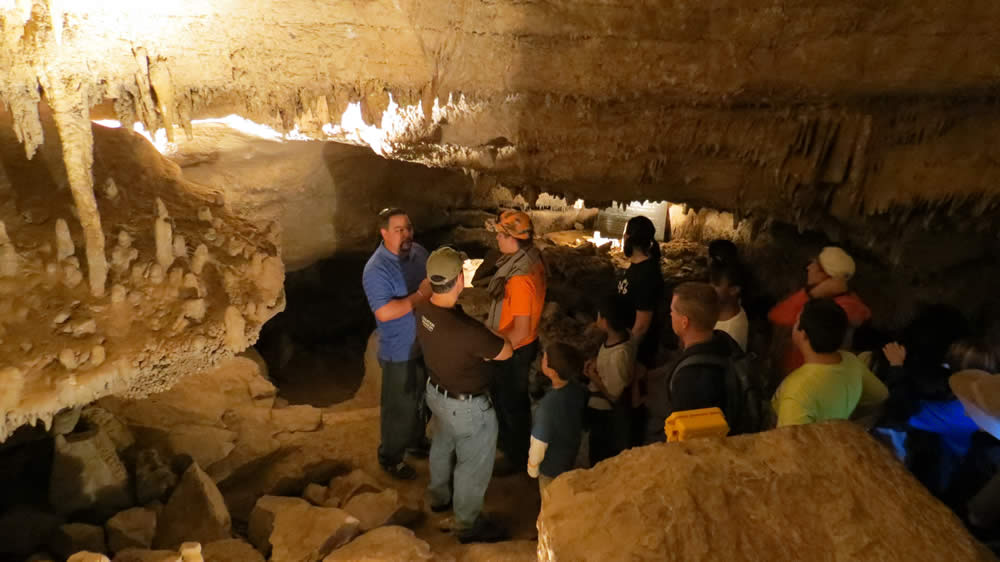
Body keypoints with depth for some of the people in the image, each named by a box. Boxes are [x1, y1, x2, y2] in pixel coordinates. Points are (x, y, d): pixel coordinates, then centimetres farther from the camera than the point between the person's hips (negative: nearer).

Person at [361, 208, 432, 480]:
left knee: (423, 399, 24)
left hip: (426, 342, 7)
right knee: (399, 407, 8)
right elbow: (384, 313, -31)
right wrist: (420, 296, -30)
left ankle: (417, 441, 47)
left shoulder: (419, 251, -1)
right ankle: (390, 457, 30)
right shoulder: (376, 269, -24)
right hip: (400, 350, -7)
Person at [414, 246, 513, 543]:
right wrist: (486, 341, -3)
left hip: (436, 392, 8)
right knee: (473, 465, 17)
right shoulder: (467, 331, -40)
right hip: (467, 406, -8)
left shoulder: (424, 307, -17)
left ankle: (439, 495, 59)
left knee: (442, 445, 33)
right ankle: (469, 524, 40)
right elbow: (506, 352, -21)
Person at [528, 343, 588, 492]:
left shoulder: (548, 405, -40)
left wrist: (532, 467, -7)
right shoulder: (580, 389, -20)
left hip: (551, 468, -5)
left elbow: (539, 444, -26)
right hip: (571, 458, 6)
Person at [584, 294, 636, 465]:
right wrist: (596, 363, -5)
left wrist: (592, 375, -17)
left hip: (605, 416, -8)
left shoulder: (620, 354, -36)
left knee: (601, 460, 15)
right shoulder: (619, 337, -9)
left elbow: (614, 394, -27)